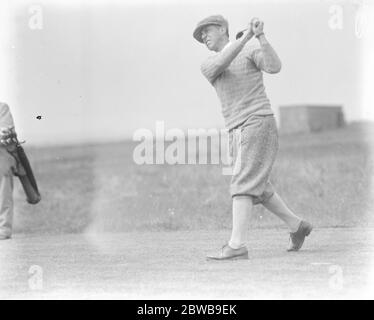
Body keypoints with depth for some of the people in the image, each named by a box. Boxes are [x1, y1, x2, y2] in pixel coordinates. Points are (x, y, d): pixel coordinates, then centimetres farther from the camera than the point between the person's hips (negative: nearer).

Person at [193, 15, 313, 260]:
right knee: (260, 189, 15)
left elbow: (274, 67, -18)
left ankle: (236, 246, -24)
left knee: (243, 184, -17)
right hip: (238, 133, 7)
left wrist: (260, 35, -26)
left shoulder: (252, 51, 1)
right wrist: (247, 35, -21)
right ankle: (297, 226, 32)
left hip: (259, 124, -7)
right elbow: (221, 63, -12)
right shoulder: (208, 66, 12)